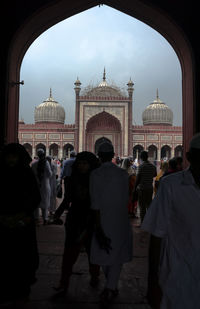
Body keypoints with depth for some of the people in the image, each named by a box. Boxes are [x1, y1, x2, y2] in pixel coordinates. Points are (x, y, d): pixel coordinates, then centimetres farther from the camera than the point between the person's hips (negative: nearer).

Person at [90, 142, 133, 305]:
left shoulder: (96, 174, -13)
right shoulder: (123, 173, -4)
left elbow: (96, 203, -16)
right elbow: (126, 197, 2)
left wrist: (98, 229, -14)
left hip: (103, 219, -1)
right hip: (121, 220, 2)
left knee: (105, 254, 19)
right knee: (117, 256, 16)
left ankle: (112, 287, 36)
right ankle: (109, 289, 9)